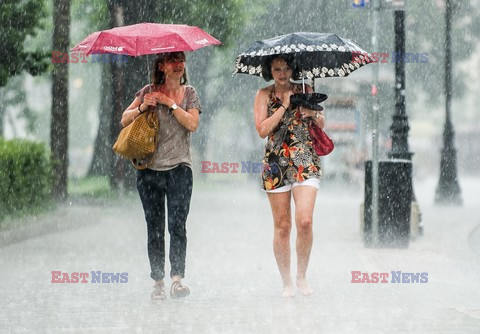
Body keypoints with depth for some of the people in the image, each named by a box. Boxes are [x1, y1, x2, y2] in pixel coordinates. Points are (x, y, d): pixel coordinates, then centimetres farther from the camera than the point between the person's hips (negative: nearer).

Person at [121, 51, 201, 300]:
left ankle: (177, 278, -16)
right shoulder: (149, 91, 7)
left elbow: (192, 124, -6)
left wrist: (170, 103, -10)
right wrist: (142, 107, -12)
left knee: (178, 224, -12)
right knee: (155, 228, 2)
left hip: (179, 167, -1)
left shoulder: (189, 93, 8)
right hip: (150, 167, 1)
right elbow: (125, 120, 5)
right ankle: (158, 281, 6)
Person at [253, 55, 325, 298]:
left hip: (306, 162, 0)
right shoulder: (264, 95, 5)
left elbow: (321, 125, 14)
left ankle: (302, 276, 2)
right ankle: (286, 283, 12)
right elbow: (262, 130, -6)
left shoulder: (305, 90, 9)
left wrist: (314, 113, -8)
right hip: (276, 164, 0)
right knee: (282, 226, 1)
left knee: (304, 221, -15)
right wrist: (284, 106, -9)